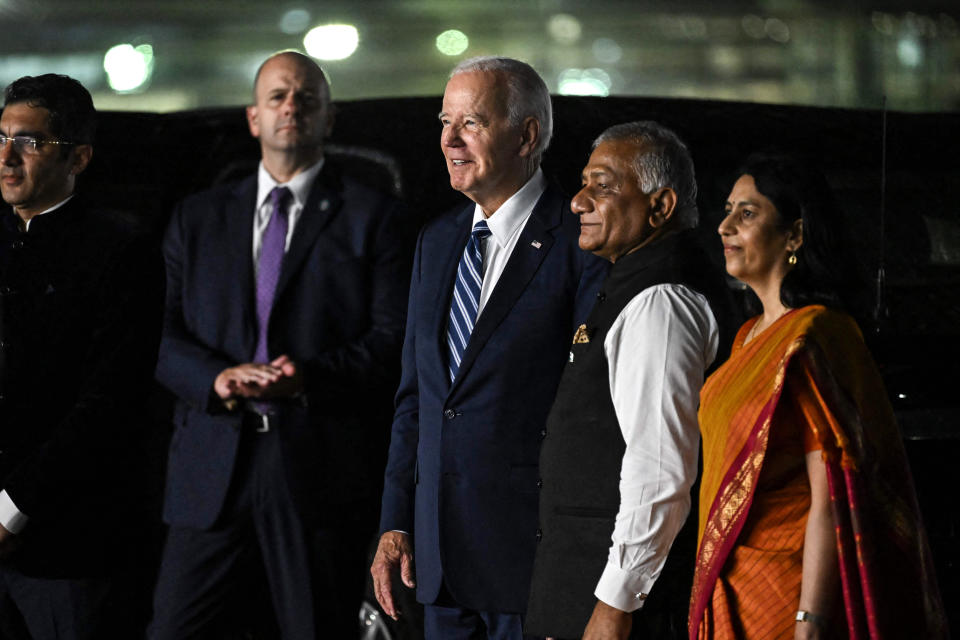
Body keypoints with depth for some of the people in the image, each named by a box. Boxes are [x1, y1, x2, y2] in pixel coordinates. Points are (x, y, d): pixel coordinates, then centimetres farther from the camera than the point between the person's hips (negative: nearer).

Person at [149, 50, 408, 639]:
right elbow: (164, 336, 9)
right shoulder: (198, 218, 16)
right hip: (213, 469, 3)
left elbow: (393, 338, -3)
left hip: (321, 471, -2)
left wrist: (310, 376, -19)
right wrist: (218, 377, -13)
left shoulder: (372, 216, 6)